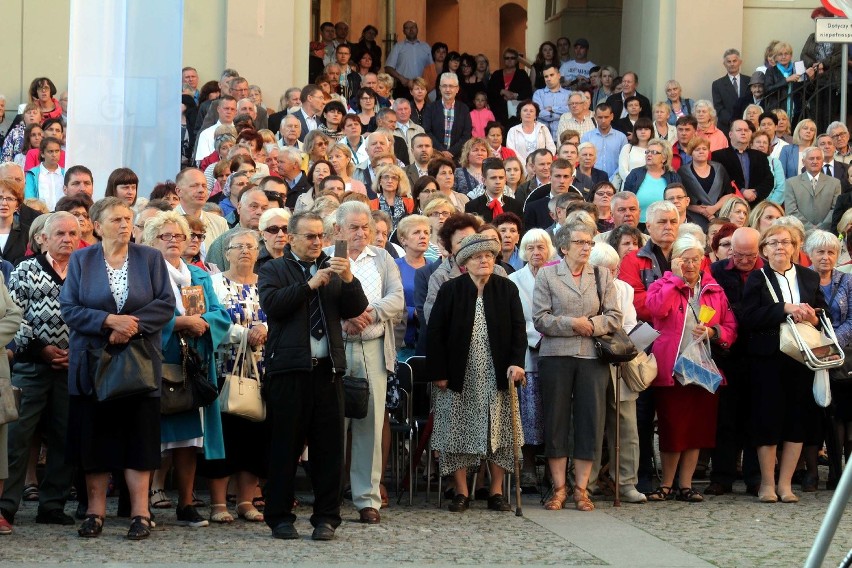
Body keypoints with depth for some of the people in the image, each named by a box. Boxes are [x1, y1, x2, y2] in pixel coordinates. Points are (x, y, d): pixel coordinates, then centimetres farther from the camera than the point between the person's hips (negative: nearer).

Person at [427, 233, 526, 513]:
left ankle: (497, 492, 9)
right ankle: (461, 492, 8)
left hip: (496, 376, 1)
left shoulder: (507, 289, 3)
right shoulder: (450, 290, -2)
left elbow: (518, 329, 2)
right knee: (459, 433, 0)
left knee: (499, 432, 1)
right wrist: (438, 372, -7)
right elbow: (435, 333, -2)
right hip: (459, 378, -1)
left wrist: (516, 362, -13)